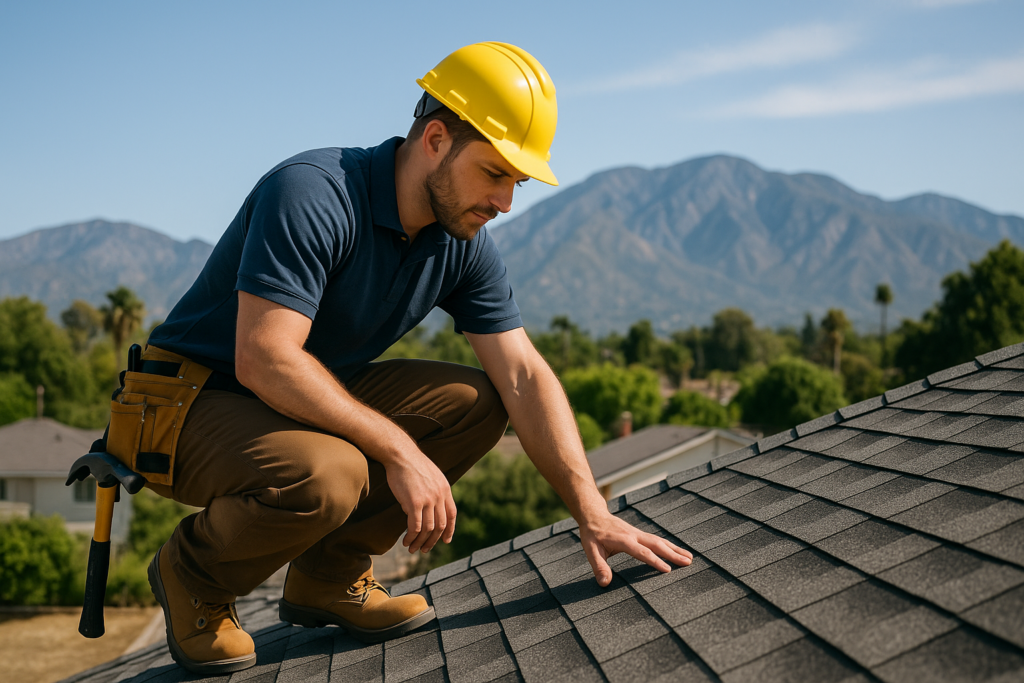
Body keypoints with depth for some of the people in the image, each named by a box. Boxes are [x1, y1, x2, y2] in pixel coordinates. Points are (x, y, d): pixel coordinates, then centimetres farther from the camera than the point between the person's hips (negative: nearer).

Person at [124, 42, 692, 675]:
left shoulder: (465, 244, -4)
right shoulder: (311, 195, -27)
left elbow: (524, 377, -6)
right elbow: (265, 361, -33)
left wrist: (594, 515, -15)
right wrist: (400, 451, -31)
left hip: (312, 400, 8)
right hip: (188, 408, -7)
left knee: (476, 404, -6)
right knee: (325, 475, -36)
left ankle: (330, 574, 3)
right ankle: (195, 572, -4)